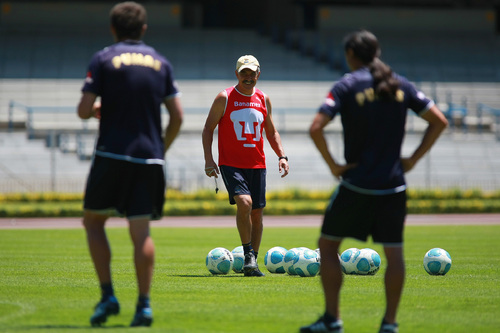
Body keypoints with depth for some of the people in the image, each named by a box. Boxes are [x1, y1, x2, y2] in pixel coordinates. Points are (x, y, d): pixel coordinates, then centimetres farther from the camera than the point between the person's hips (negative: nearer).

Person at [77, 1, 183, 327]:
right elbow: (177, 117, 6)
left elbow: (84, 110, -7)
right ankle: (144, 304, -6)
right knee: (141, 231, 4)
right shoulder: (160, 62, 9)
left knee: (93, 221, 12)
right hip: (149, 158, 3)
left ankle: (108, 296, 0)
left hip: (112, 154, -3)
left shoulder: (104, 60, -1)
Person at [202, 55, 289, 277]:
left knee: (257, 212, 5)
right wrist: (208, 158, -9)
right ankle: (248, 254, -10)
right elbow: (208, 128, 2)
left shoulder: (263, 100, 11)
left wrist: (282, 156, 6)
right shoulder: (224, 98, -1)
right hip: (230, 164, -4)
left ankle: (252, 262, 17)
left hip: (257, 165, 4)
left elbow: (271, 132, 20)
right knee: (244, 202, -24)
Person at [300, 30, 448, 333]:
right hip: (393, 185, 3)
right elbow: (439, 121, 8)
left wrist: (333, 164, -8)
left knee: (328, 245, 9)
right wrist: (413, 159, 8)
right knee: (394, 252, 9)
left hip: (356, 184, -3)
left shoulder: (347, 86, -6)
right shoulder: (401, 85, 7)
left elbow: (316, 128, -17)